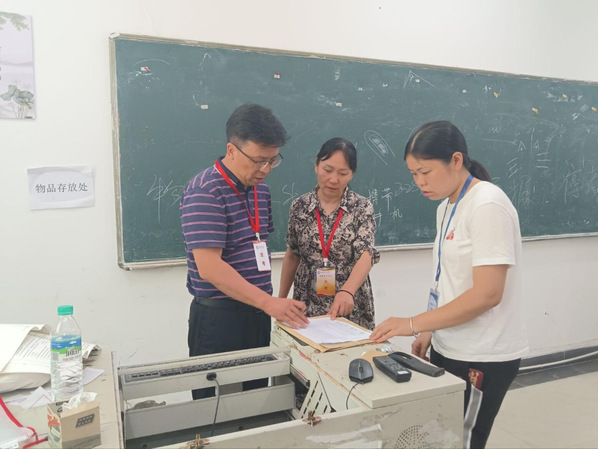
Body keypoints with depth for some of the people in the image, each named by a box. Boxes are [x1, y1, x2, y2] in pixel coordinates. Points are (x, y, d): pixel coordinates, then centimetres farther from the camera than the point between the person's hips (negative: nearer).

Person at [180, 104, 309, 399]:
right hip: (218, 317, -7)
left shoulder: (260, 190, 9)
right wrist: (268, 302, -27)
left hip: (257, 314, 8)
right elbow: (210, 267, -24)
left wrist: (270, 306, 10)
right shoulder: (205, 191, -17)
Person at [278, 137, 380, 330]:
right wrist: (281, 299, 10)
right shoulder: (299, 206, -1)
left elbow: (366, 256, -19)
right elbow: (292, 256, 8)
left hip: (351, 306, -1)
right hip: (308, 303, 2)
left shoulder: (362, 207, -7)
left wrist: (347, 291, -36)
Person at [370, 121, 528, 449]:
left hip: (482, 358, -8)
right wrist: (429, 332, 9)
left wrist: (414, 323, -21)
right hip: (449, 349, 8)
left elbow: (487, 294, -24)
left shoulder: (488, 205, -19)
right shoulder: (446, 207, 7)